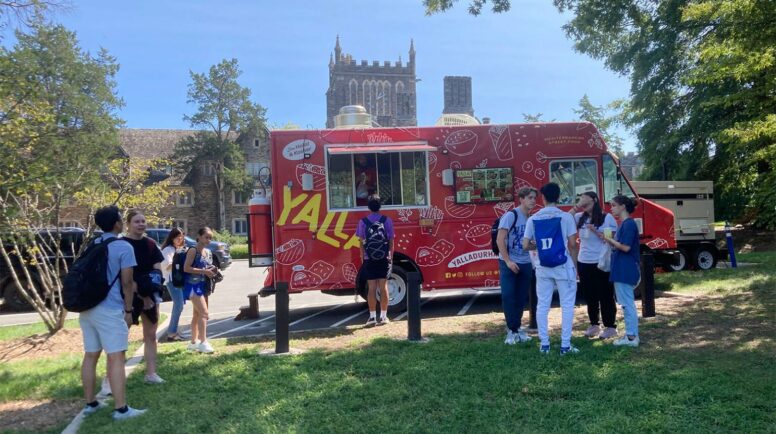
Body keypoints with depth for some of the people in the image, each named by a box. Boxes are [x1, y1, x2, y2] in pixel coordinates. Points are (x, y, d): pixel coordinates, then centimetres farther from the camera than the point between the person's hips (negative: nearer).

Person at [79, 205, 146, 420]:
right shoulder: (124, 247, -9)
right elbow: (126, 283, -10)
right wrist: (128, 309, -2)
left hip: (87, 308, 8)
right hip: (109, 310, -8)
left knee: (90, 356, 14)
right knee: (116, 358, -6)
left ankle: (90, 403, 23)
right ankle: (121, 408, -4)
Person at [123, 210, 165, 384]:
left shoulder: (150, 244, 8)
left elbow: (157, 270, 7)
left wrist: (151, 294, -10)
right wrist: (141, 295, -15)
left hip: (150, 296, 6)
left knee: (151, 335, 10)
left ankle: (151, 373, 19)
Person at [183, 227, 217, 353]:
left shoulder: (208, 252, 12)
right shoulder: (193, 250, -11)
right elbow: (186, 268, -18)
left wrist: (211, 272, 0)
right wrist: (203, 271, -21)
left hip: (203, 285, 9)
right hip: (193, 285, -9)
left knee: (197, 314, 14)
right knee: (204, 313, -16)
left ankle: (194, 342, 23)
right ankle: (203, 342, -16)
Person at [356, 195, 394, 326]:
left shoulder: (363, 222, -2)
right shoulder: (387, 220, -2)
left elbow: (362, 242, 1)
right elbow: (391, 241, 1)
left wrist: (362, 258, 9)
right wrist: (391, 257, 9)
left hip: (369, 260, 0)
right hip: (384, 258, 0)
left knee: (372, 288, 4)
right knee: (383, 287, 4)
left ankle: (372, 317, 5)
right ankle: (383, 316, 8)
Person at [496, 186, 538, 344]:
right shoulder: (510, 215, -12)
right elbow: (500, 240, -15)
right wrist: (508, 261, -18)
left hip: (525, 264, 6)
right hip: (509, 263, -6)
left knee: (522, 298, 8)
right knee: (508, 296, -4)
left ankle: (516, 328, 20)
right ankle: (512, 330, 7)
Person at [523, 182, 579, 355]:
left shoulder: (533, 219, 1)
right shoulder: (565, 217, -7)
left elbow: (525, 245, 1)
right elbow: (572, 244, -6)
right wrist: (574, 265, 5)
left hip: (542, 267, 3)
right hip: (563, 266, -3)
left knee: (542, 305, 10)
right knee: (567, 305, 5)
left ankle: (544, 344, 14)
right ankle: (565, 345, 6)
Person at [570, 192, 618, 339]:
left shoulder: (607, 218, -5)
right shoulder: (580, 217, 6)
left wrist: (595, 231, -18)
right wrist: (576, 207, -10)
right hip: (583, 262, 5)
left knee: (605, 296, 4)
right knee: (589, 296, 13)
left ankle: (610, 327, 14)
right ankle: (594, 324, 26)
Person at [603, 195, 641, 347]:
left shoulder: (629, 224, -15)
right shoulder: (624, 224, 14)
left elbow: (626, 247, -20)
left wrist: (609, 239, -11)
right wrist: (609, 240, 4)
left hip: (625, 271, -10)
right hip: (622, 270, 10)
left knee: (627, 303, -4)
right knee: (627, 303, 15)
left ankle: (632, 337, 3)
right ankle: (631, 334, 22)